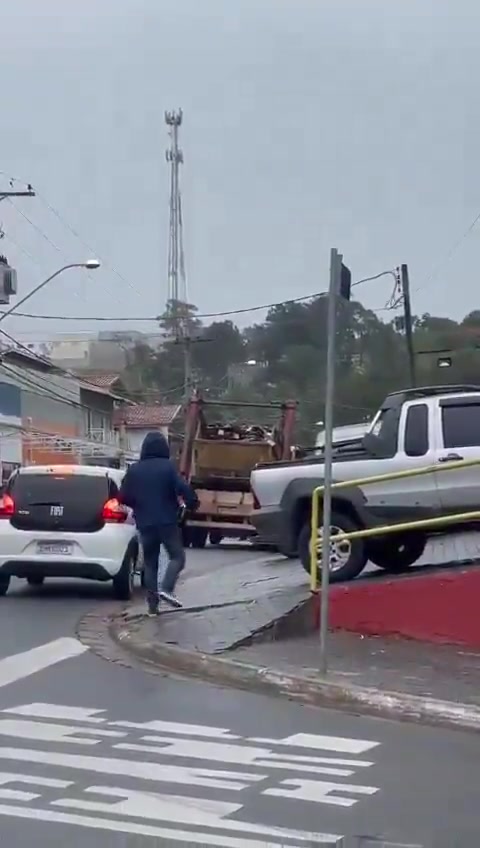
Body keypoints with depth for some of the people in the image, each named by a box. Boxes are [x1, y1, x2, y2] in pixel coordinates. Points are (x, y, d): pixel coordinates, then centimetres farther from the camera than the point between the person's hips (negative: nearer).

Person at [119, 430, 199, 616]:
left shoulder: (134, 470, 4)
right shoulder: (168, 467, -6)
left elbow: (123, 497, 6)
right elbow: (183, 489, -16)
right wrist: (192, 504, 3)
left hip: (145, 524, 4)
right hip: (167, 522, -4)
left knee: (150, 563, 10)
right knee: (177, 556, 5)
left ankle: (152, 604, 5)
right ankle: (167, 589, -18)